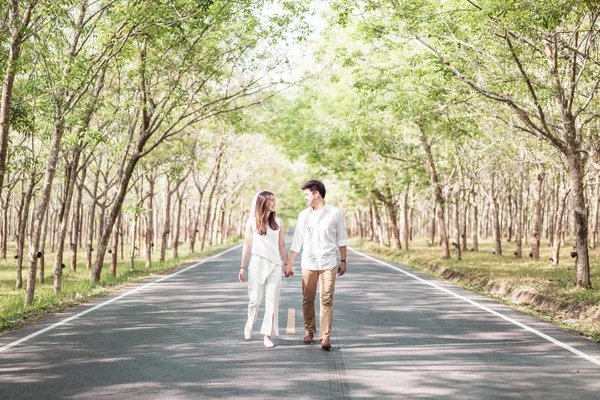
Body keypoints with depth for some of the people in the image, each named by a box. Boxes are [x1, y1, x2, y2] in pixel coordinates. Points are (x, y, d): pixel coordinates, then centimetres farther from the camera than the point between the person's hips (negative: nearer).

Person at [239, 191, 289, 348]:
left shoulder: (278, 222, 6)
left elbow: (281, 245, 11)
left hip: (274, 265, 2)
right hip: (257, 264, -2)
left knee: (272, 300, -2)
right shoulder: (252, 221, 1)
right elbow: (247, 245, 4)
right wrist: (242, 267, 3)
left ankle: (267, 335, 6)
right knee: (255, 299, 0)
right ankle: (249, 324, 30)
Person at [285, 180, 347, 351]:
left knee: (327, 300, -5)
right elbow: (297, 241, 7)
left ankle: (325, 336, -3)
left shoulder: (335, 213, 0)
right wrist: (289, 263, 6)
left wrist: (343, 261, 4)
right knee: (307, 300, 8)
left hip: (328, 264, -2)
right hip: (308, 264, 2)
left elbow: (341, 239, 6)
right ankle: (309, 330, 24)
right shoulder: (304, 215, 5)